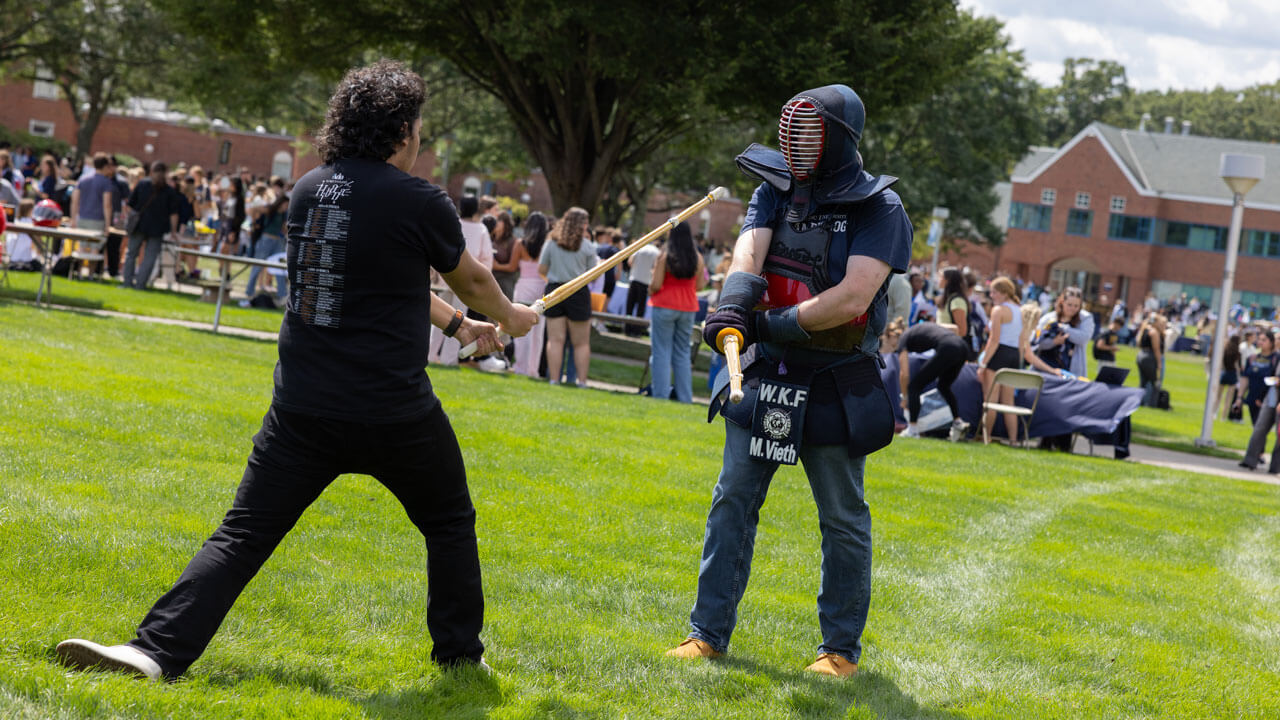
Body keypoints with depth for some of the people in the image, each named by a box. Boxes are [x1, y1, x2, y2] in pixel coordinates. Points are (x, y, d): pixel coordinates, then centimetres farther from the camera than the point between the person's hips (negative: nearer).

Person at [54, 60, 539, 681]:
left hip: (303, 410, 4)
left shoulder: (310, 189, 7)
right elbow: (472, 282, 9)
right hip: (394, 413, -4)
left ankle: (159, 650, -11)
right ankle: (459, 654, 26)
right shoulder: (419, 202, -10)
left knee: (244, 533, 3)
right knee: (450, 523, 20)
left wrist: (457, 324, 31)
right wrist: (511, 318, 31)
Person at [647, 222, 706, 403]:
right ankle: (685, 397, 10)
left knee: (661, 352, 2)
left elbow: (656, 285, -13)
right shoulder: (698, 258, 0)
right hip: (688, 308, 4)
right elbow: (699, 285, 4)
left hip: (664, 306, -4)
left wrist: (650, 291, 9)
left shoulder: (664, 256, -12)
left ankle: (661, 395, -2)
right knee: (683, 354, 11)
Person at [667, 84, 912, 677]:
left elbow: (852, 298, -22)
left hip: (836, 385, -4)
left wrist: (776, 324, -26)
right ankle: (708, 632, 11)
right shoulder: (776, 190, 4)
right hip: (765, 374, 4)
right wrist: (733, 307, -34)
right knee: (732, 501, 4)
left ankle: (841, 646, 17)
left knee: (843, 520, 5)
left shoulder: (879, 209, -11)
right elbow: (748, 253, -14)